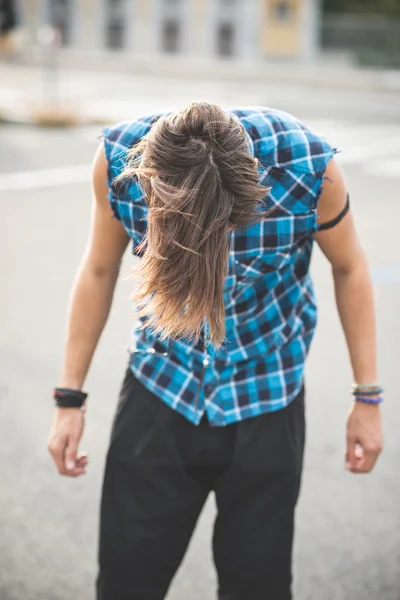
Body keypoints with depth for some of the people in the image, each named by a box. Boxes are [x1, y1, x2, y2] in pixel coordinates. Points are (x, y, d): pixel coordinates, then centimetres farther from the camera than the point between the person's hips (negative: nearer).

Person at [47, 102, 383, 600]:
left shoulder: (308, 165, -26)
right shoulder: (119, 154, -21)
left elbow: (349, 269, -6)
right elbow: (99, 270, -3)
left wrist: (368, 398, -1)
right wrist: (69, 397, 2)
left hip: (265, 397, -1)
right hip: (160, 386, 1)